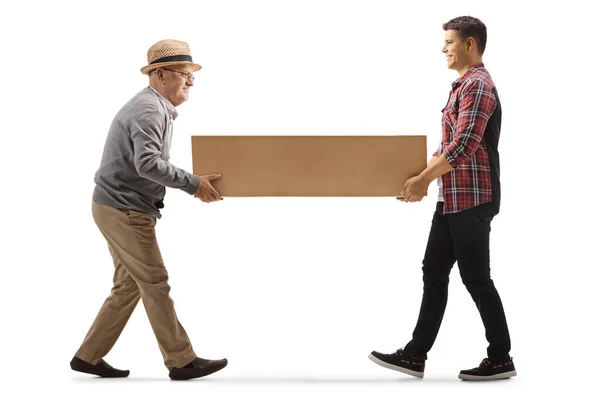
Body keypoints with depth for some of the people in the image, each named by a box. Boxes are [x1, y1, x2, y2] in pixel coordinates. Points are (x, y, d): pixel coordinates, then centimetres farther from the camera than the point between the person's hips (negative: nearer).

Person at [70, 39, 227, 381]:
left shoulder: (157, 108, 17)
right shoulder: (149, 109, -17)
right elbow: (148, 163, -29)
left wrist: (194, 183, 13)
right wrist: (193, 183, -25)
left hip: (120, 208, 10)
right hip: (125, 211, -10)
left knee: (130, 286, 14)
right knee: (155, 284, -4)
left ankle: (89, 355, 20)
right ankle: (182, 361, 5)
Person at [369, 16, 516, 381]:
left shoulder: (478, 84, -14)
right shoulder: (464, 85, 18)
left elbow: (464, 145, -24)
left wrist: (424, 179, -23)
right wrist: (423, 175, 20)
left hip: (471, 199, -10)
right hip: (454, 198, 10)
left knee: (476, 278, -2)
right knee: (434, 272, 9)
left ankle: (500, 359, 11)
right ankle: (415, 355, 14)